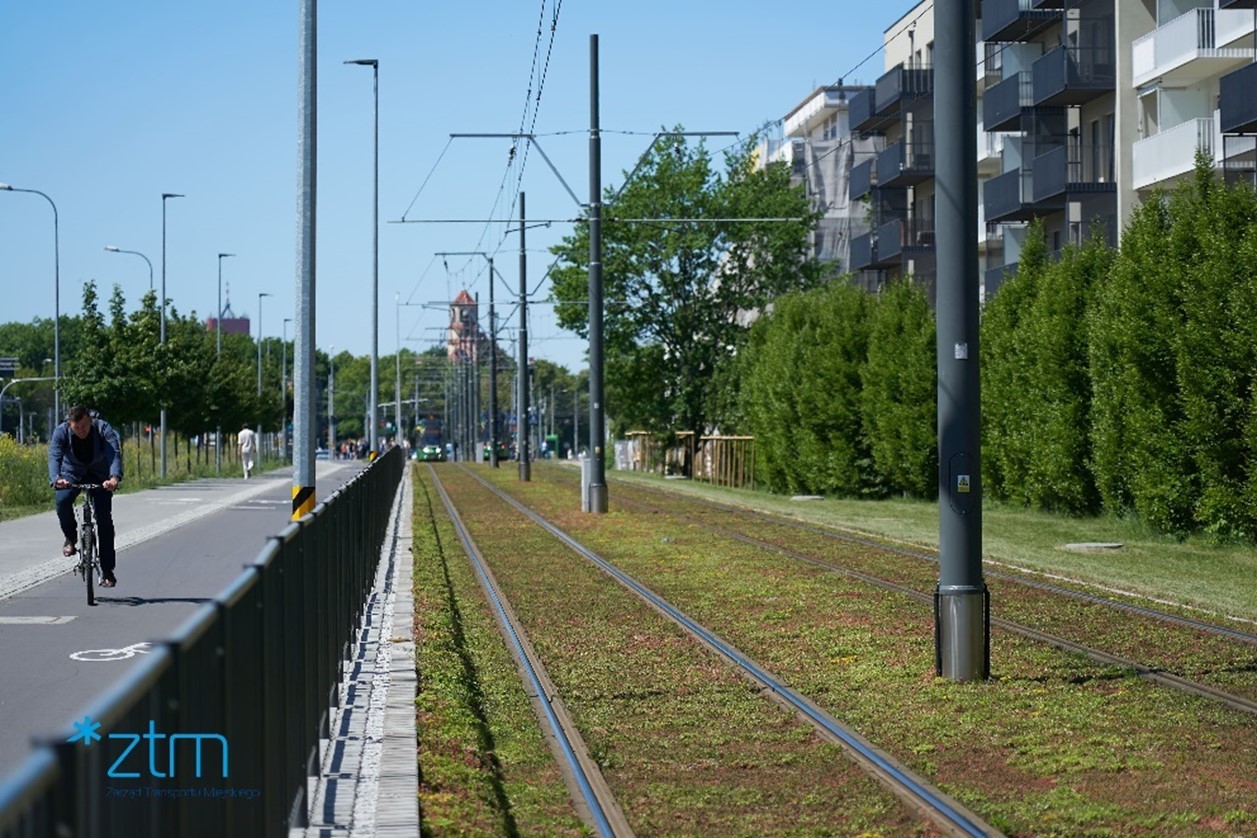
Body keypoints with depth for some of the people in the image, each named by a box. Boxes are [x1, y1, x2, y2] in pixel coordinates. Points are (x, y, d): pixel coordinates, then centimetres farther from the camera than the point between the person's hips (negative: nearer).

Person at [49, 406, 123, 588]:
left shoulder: (103, 429, -26)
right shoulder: (61, 432, -23)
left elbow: (115, 453, -39)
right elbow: (54, 456, -36)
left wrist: (115, 477, -59)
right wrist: (56, 479, -57)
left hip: (99, 476, -1)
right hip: (72, 474, 1)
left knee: (104, 518, -12)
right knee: (62, 501, -30)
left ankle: (107, 571, -6)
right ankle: (71, 539, -1)